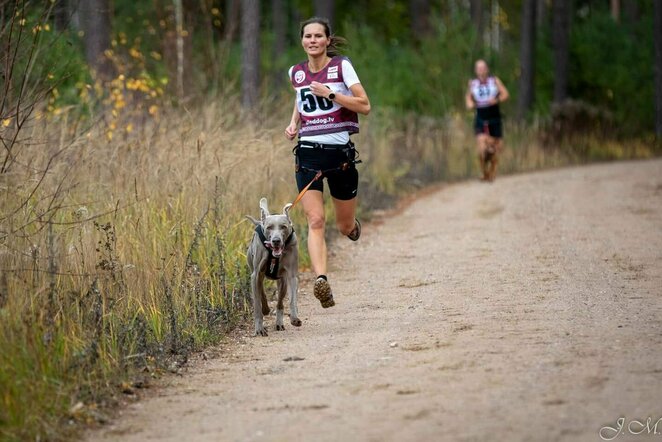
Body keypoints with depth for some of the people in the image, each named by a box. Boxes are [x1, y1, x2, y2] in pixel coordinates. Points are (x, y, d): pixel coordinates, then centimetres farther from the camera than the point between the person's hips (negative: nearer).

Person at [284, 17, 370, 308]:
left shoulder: (341, 66, -4)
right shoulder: (296, 73, 7)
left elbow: (364, 106, -10)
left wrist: (330, 94, -18)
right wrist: (293, 123, 12)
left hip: (340, 152, -2)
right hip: (308, 153, 2)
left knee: (345, 225, 11)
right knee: (315, 221, -16)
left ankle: (352, 226, 48)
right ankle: (321, 281, -28)